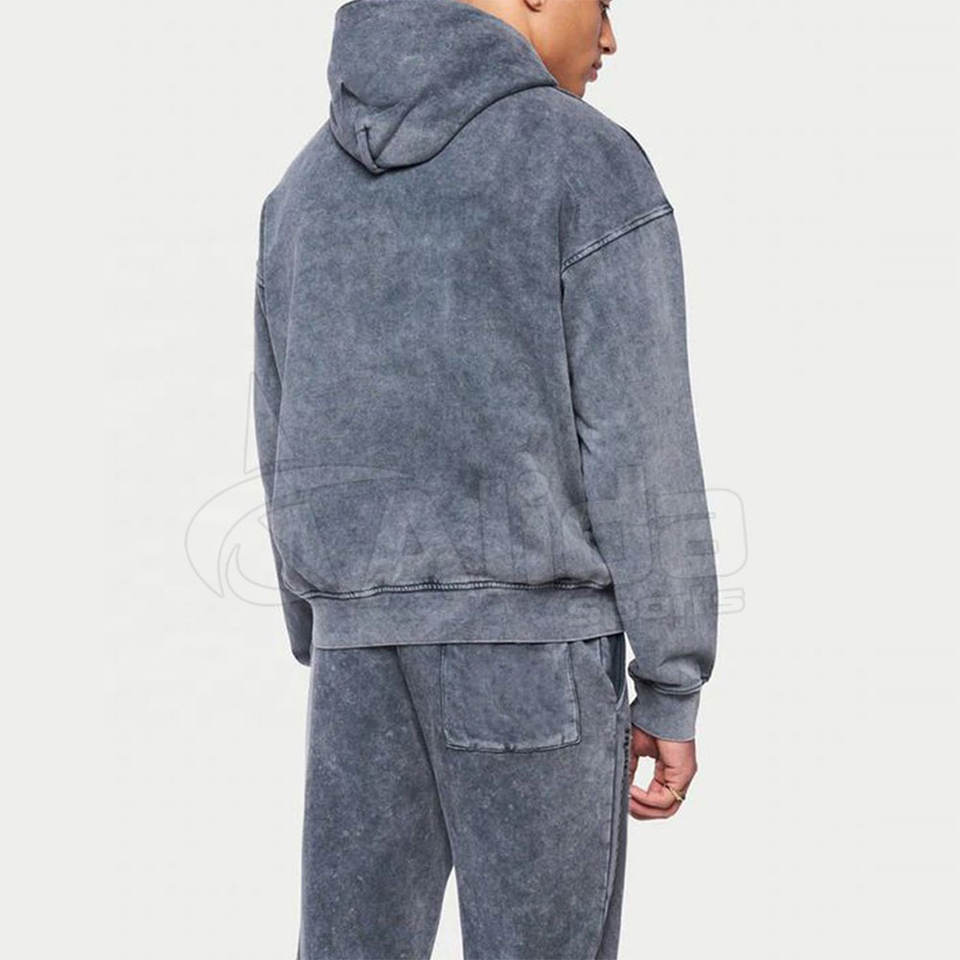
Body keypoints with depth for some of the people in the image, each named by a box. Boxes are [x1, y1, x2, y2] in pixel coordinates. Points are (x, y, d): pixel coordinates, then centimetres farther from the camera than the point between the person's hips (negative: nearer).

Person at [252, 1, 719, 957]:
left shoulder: (310, 182, 10)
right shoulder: (590, 162, -8)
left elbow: (294, 450, 12)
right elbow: (640, 447, -11)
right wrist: (672, 689, -4)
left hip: (370, 638, 5)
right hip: (533, 641, -5)